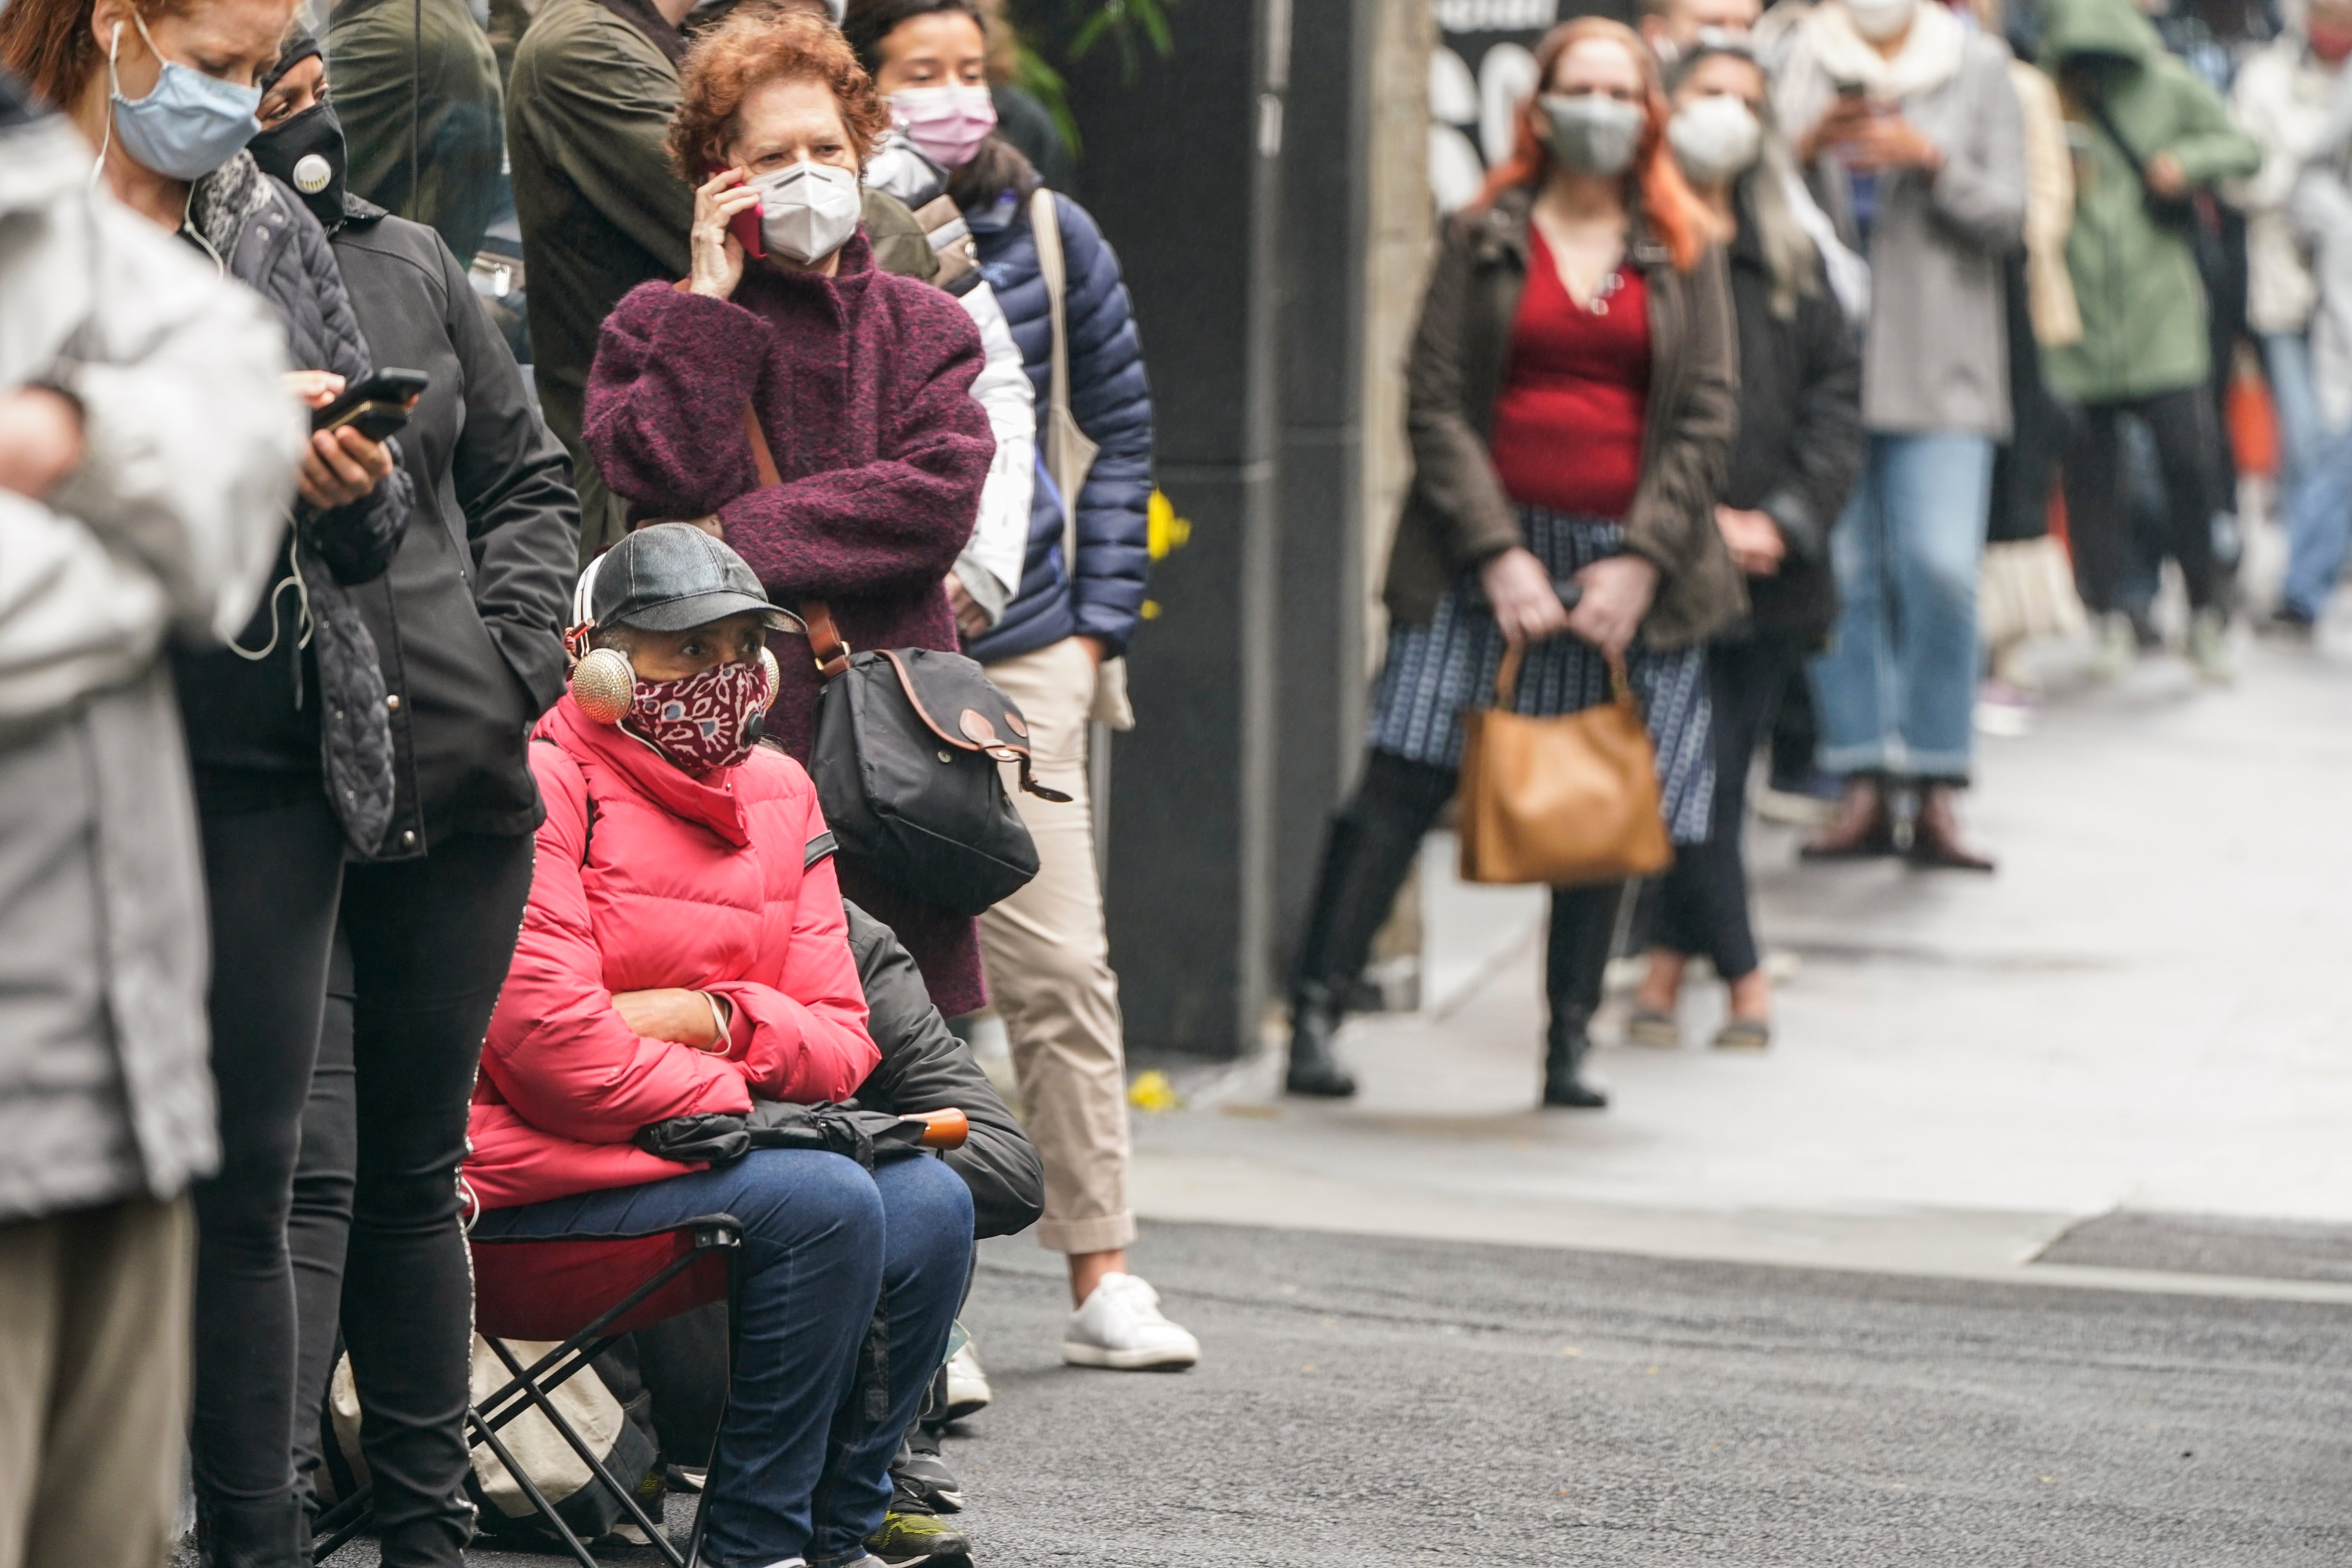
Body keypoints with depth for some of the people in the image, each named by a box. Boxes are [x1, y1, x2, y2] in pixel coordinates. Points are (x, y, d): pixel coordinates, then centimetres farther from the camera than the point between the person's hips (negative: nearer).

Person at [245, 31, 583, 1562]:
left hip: (459, 797, 5)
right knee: (304, 1165, -14)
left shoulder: (410, 266, 12)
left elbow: (527, 480, 19)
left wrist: (516, 654, 6)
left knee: (416, 1170, 13)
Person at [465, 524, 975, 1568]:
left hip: (705, 1134, 8)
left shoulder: (779, 793, 14)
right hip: (542, 1171, -8)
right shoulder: (543, 784, -10)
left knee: (930, 1204, -14)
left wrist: (711, 1017, -11)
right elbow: (549, 1040, -19)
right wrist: (732, 1097, -13)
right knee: (826, 1205, -26)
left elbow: (841, 1040, 9)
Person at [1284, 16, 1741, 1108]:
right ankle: (1314, 1011, -9)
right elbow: (1435, 405, 0)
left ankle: (1569, 1043, 13)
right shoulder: (1486, 240, 5)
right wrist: (1498, 555, -10)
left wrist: (1640, 562, -7)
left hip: (1629, 563, 2)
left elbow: (1706, 417, 4)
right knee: (1404, 781, -10)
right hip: (1489, 555, -2)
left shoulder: (1682, 255, 9)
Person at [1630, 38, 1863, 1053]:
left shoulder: (1787, 261, 14)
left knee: (1721, 775, 7)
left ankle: (1668, 965, 18)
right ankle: (1743, 980, 3)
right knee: (1696, 773, -7)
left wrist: (1785, 519, -5)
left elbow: (1836, 394, 9)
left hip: (1772, 569, 5)